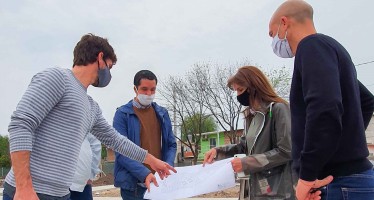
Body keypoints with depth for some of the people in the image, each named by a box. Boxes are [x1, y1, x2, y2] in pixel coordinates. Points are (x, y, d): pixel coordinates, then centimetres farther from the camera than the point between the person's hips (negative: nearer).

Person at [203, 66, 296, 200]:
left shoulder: (278, 109, -11)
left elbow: (286, 151, -16)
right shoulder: (251, 114, 14)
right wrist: (218, 151, 5)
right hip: (253, 188, 8)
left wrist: (246, 163, -16)